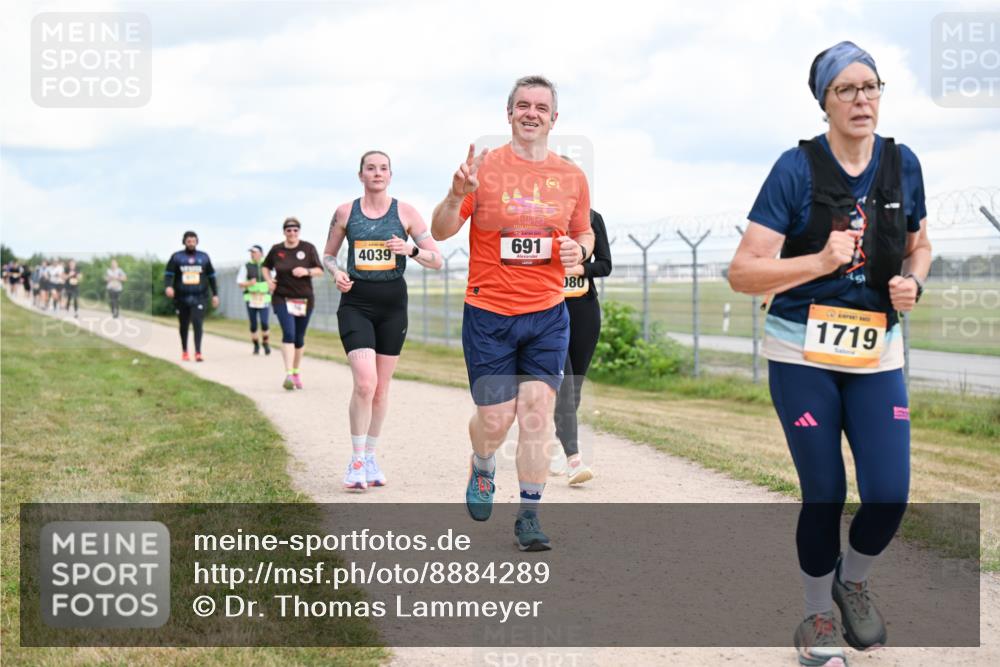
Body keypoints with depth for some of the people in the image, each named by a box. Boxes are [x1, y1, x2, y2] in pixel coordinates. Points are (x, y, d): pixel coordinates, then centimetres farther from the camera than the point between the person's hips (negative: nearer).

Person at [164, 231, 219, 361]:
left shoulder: (203, 257, 10)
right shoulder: (176, 257, 4)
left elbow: (211, 276, 17)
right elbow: (168, 273, -2)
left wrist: (215, 294, 13)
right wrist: (168, 286, -22)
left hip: (198, 297, 0)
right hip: (181, 297, 0)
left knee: (198, 323, -16)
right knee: (184, 326, 10)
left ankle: (198, 352, -20)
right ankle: (184, 351, 27)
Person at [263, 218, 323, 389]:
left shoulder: (308, 248, 0)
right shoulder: (276, 250, 3)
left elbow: (320, 270, 0)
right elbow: (265, 267, 20)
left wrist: (307, 271, -19)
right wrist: (269, 280, 2)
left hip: (304, 299, 1)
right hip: (282, 298, -1)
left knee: (299, 338, 9)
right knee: (288, 334, -18)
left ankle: (296, 372, 28)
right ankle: (288, 374, -25)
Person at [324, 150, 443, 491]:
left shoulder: (405, 212, 2)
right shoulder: (345, 212, 3)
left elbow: (437, 260, 2)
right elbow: (328, 254, 14)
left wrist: (411, 250, -17)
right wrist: (337, 272, -7)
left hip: (392, 303, 2)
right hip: (356, 302, -2)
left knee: (381, 387, 8)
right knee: (365, 383, -17)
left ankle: (370, 456, 25)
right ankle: (356, 460, -5)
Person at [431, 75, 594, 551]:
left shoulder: (571, 177, 6)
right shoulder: (484, 167, -4)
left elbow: (584, 233, 19)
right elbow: (440, 232, -5)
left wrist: (579, 250, -5)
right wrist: (457, 195, -25)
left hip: (547, 315, 2)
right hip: (488, 315, -2)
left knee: (537, 413, -5)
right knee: (495, 418, -1)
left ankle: (529, 516, 6)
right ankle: (482, 469, 34)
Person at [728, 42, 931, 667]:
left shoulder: (903, 164, 1)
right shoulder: (798, 168, -11)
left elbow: (920, 247, 17)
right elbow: (742, 272, -13)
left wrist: (913, 282, -4)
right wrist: (820, 262, -26)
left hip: (878, 356, 3)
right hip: (803, 355, -3)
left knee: (890, 496, -6)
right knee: (825, 495, 1)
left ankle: (854, 581, 26)